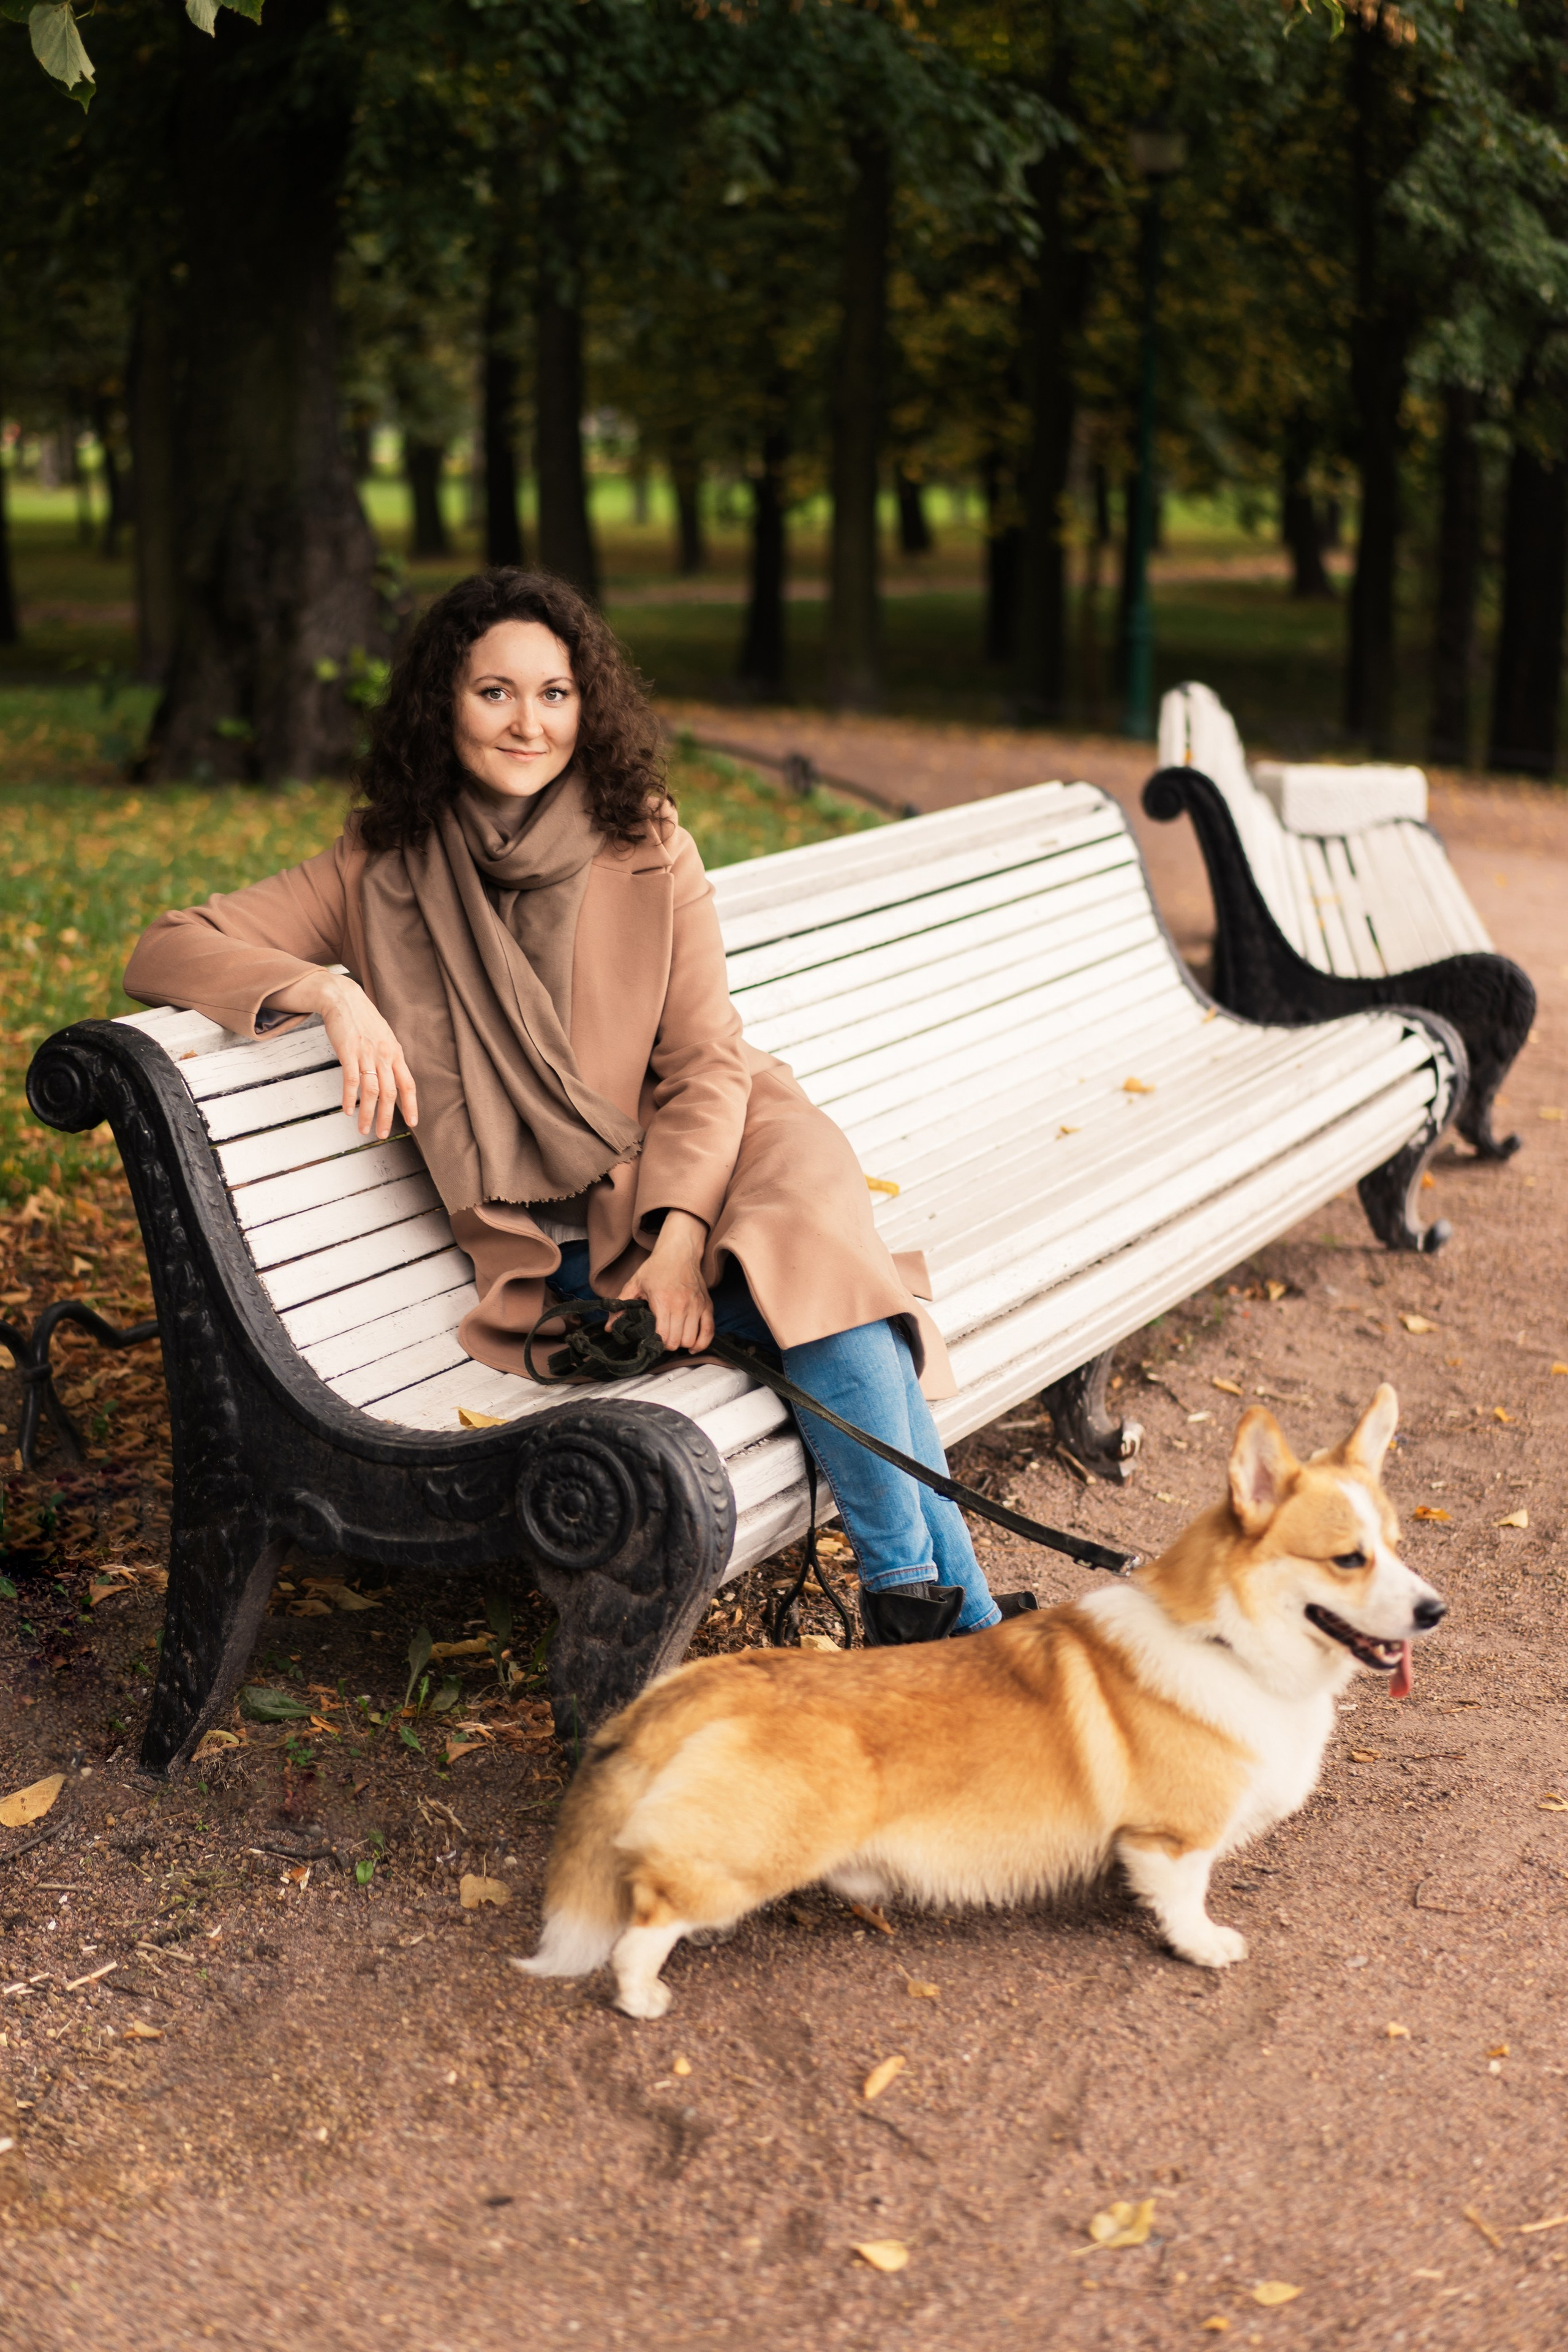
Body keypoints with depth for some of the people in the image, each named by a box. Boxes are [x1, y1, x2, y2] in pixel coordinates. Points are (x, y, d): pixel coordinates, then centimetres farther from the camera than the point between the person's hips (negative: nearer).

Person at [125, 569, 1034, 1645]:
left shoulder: (647, 850, 2)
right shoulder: (382, 873, 2)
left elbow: (706, 1064, -3)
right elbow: (166, 951, -2)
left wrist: (679, 1235, -20)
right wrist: (329, 990, -20)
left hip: (695, 1177, 2)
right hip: (565, 1238, -2)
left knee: (828, 1262, -32)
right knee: (829, 1302, -28)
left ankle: (919, 1604, -23)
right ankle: (951, 1613, -21)